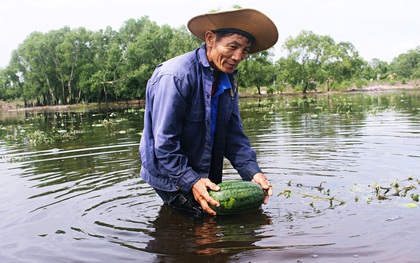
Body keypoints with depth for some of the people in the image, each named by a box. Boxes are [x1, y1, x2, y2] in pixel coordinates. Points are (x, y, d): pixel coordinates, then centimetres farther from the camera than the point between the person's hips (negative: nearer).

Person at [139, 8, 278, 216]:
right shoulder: (175, 76, -25)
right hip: (170, 176, -7)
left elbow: (234, 134, 0)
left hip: (206, 175, 7)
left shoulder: (227, 79, 2)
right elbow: (164, 142, -24)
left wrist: (252, 172, -12)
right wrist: (191, 181, -28)